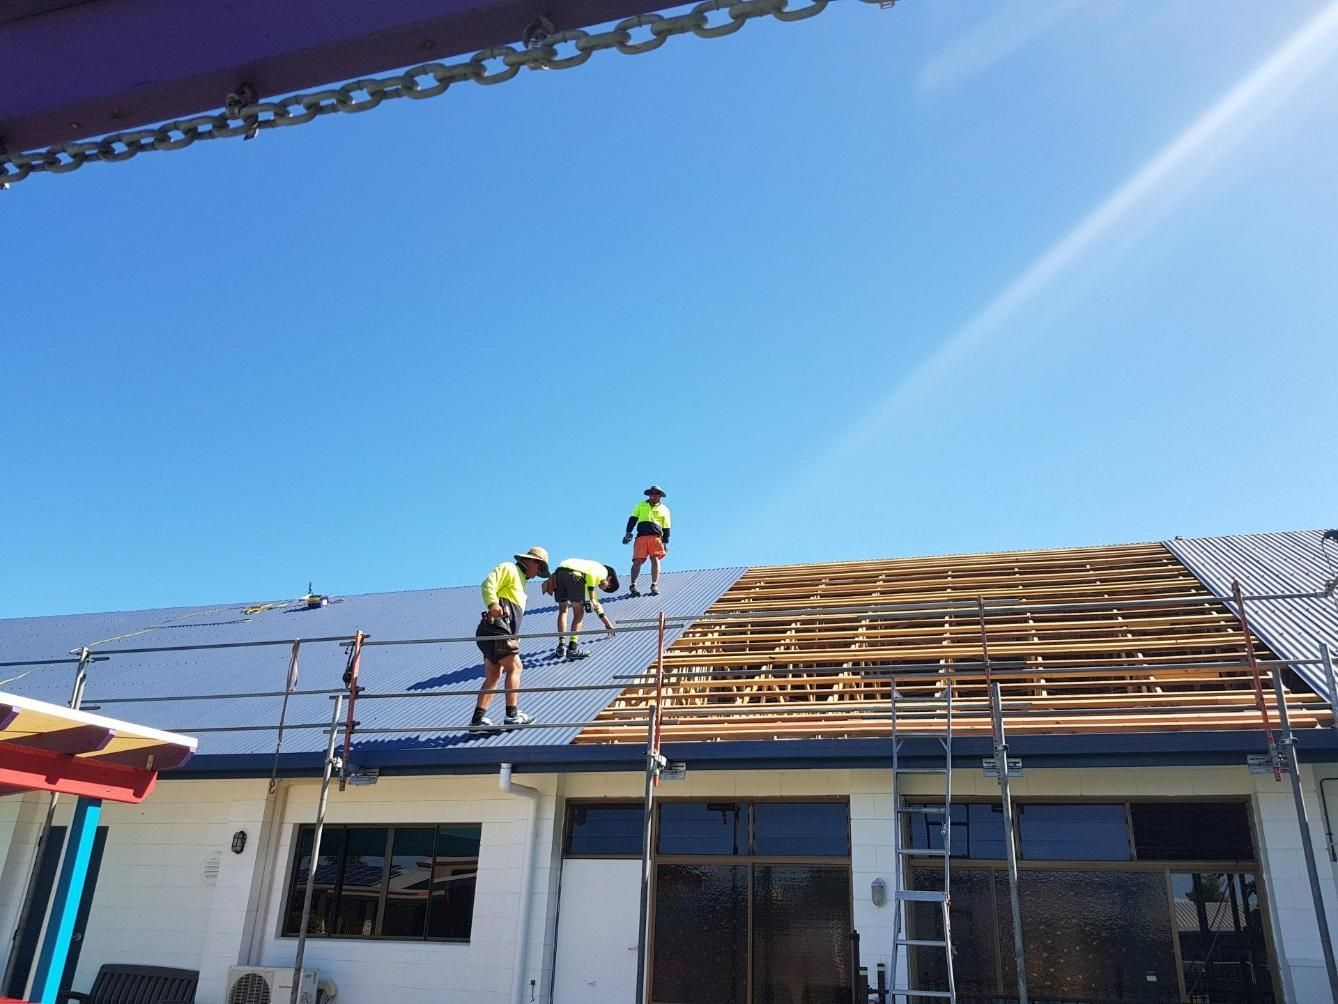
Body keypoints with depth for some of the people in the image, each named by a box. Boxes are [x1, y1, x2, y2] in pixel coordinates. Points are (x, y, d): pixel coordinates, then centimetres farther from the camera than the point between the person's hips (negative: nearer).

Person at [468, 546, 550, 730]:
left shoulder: (520, 580, 32)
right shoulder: (509, 569, 2)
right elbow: (488, 585, -15)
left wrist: (514, 637, 26)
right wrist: (492, 604, -31)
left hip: (500, 632, 10)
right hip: (496, 627, -10)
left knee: (493, 676, 6)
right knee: (514, 667, -10)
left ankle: (478, 718, 4)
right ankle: (512, 715, -11)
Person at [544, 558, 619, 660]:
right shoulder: (603, 571, 21)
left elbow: (596, 603, 49)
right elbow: (591, 574, -7)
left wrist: (607, 622, 57)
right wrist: (591, 598, -5)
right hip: (574, 574, -8)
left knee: (563, 611, 20)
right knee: (578, 614, 2)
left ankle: (561, 646, 15)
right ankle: (572, 649, -2)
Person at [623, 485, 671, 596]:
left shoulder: (664, 509, 17)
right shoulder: (641, 505, 20)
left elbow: (666, 528, 16)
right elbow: (632, 519, 18)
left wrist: (665, 542, 9)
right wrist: (628, 532, 6)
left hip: (656, 537, 0)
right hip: (641, 537, 0)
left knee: (655, 559, -13)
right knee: (637, 561, -8)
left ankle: (654, 585, -12)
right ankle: (633, 585, -7)